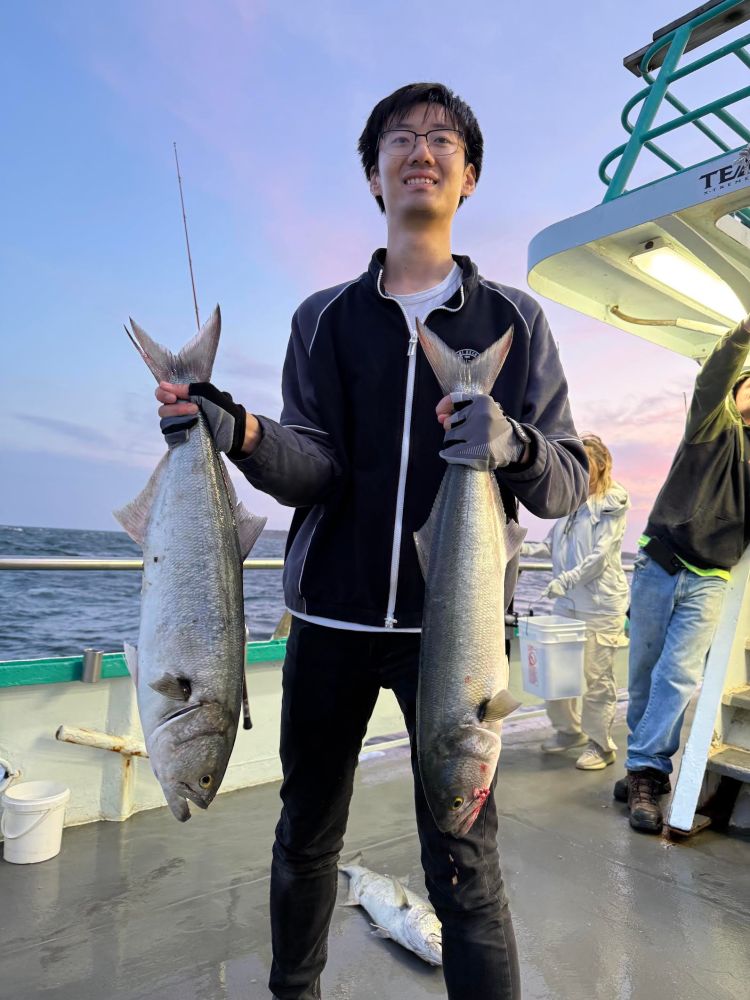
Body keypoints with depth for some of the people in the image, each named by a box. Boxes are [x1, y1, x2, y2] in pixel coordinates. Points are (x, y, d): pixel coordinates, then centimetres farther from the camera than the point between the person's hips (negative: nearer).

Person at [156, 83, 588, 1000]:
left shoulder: (514, 320, 6)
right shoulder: (325, 319, 9)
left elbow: (569, 484, 1)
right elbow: (315, 472, -2)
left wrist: (514, 446, -21)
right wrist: (244, 436, -22)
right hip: (331, 618, 2)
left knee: (464, 863, -1)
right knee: (305, 835, 17)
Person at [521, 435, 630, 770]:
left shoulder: (613, 503, -7)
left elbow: (600, 556, -15)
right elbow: (551, 546, 11)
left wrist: (565, 580, -23)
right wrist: (519, 546, -4)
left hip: (600, 605, -6)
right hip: (566, 602, 6)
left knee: (596, 675, 3)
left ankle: (601, 745, 19)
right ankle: (569, 729, 31)